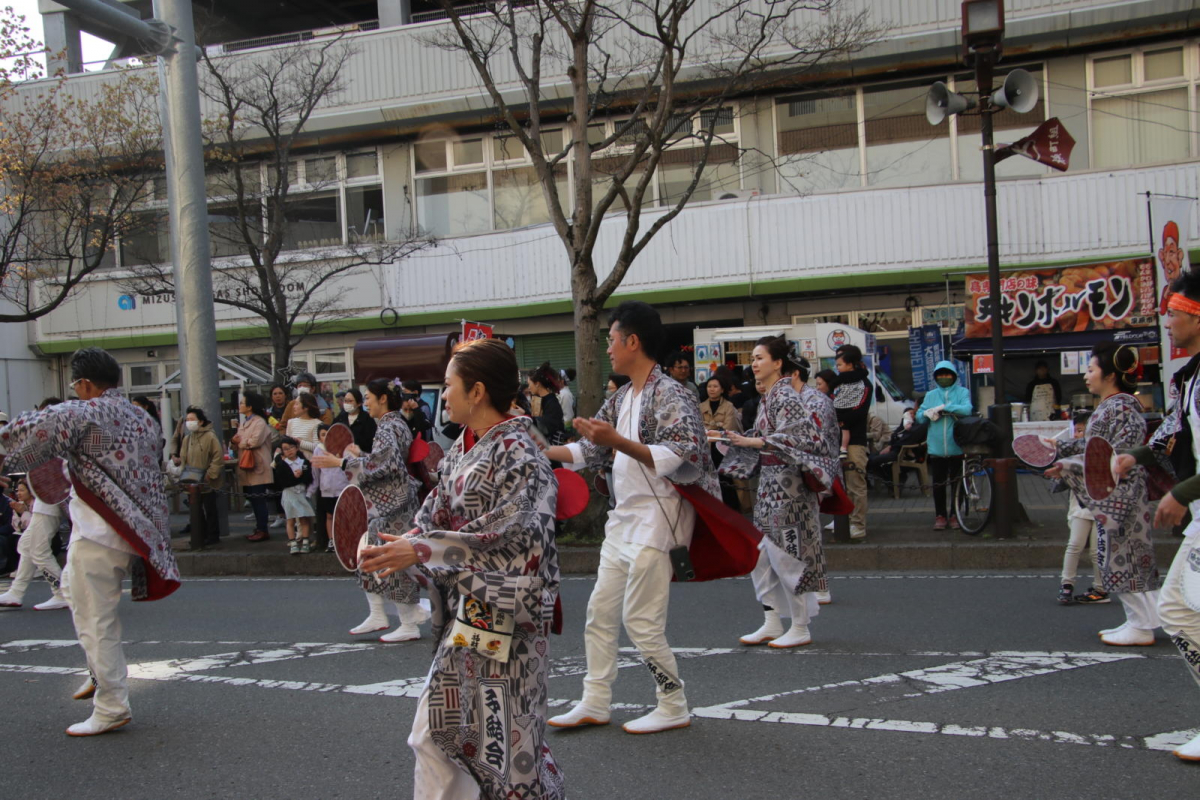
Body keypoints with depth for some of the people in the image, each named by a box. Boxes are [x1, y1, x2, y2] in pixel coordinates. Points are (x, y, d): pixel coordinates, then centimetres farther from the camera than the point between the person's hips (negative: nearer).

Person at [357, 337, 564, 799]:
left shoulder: (517, 455, -17)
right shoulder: (463, 450, 10)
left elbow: (506, 536, -23)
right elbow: (438, 515, 14)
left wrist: (419, 551, -25)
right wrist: (400, 547, -5)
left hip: (504, 613, -9)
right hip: (466, 609, 9)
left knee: (505, 731, 1)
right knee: (440, 724, 13)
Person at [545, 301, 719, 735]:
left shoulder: (670, 394, -14)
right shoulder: (622, 397, 13)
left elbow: (678, 458, -25)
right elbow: (590, 450, 20)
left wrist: (618, 442, -33)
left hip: (655, 520, -9)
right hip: (623, 520, 9)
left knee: (641, 619, -5)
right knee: (600, 612, 12)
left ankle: (674, 707, 11)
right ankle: (594, 703, 22)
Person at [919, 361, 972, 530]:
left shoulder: (962, 392, 2)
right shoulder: (930, 395, 12)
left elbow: (967, 409, -16)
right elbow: (919, 416, 10)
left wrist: (945, 407, -18)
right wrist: (926, 414, -13)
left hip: (957, 447, -2)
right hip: (936, 447, 2)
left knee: (956, 483, 6)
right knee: (938, 483, 6)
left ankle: (955, 515, 17)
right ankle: (940, 515, 15)